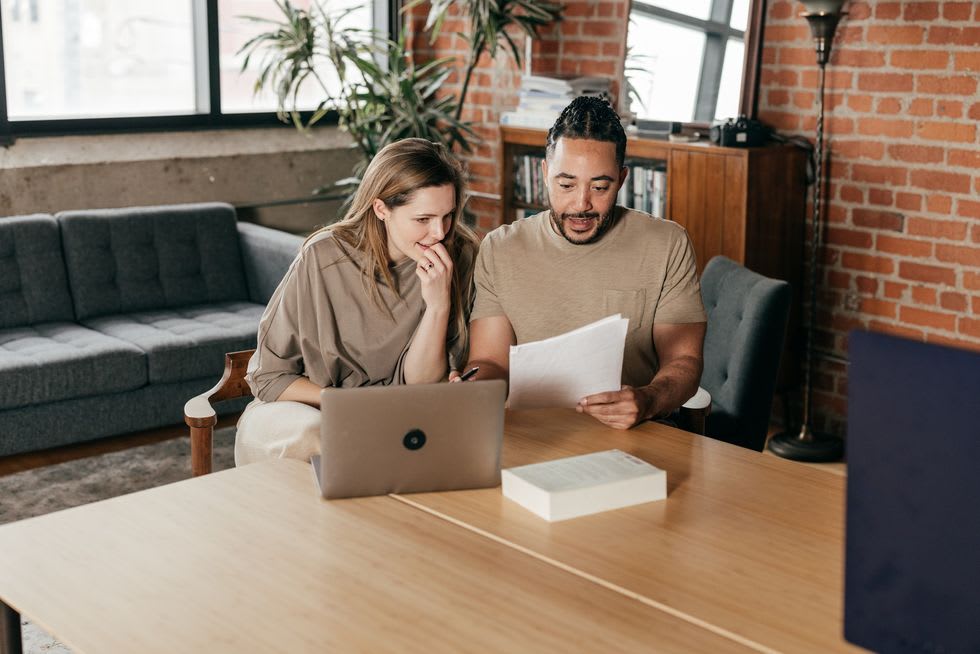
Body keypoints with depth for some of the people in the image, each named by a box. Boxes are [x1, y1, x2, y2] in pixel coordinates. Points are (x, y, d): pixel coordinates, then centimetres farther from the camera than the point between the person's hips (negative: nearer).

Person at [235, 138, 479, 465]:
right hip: (298, 407, -2)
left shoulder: (459, 257, -9)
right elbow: (269, 377, -6)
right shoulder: (323, 258, -16)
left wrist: (439, 305, -25)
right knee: (312, 433, -37)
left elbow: (415, 387, -11)